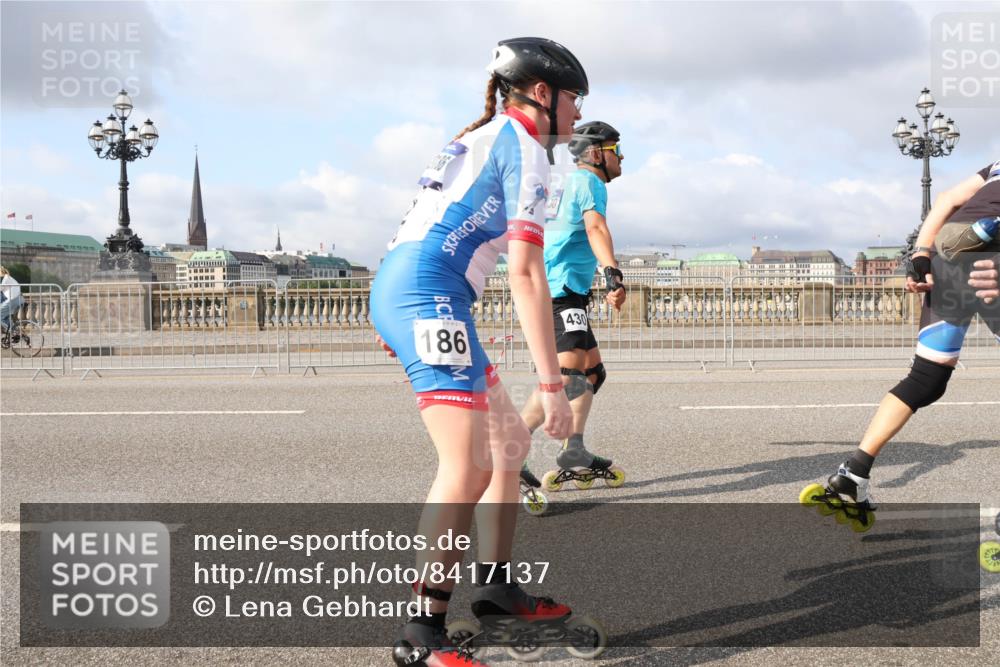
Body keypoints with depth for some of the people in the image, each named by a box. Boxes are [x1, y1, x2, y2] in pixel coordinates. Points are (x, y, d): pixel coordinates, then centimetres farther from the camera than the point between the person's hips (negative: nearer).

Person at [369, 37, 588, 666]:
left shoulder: (483, 138, 24)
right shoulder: (524, 147, -5)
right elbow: (526, 275, -14)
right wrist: (552, 386, -15)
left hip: (397, 292, 10)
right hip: (428, 298, -10)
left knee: (510, 442, 16)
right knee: (469, 468, -17)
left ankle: (497, 586, 25)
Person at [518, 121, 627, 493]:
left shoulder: (570, 184, 25)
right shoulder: (589, 182, -4)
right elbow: (595, 227, -22)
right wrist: (613, 275, -35)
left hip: (565, 294, 11)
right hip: (561, 291, -11)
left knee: (592, 371, 15)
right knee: (570, 374, -23)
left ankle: (574, 456, 13)